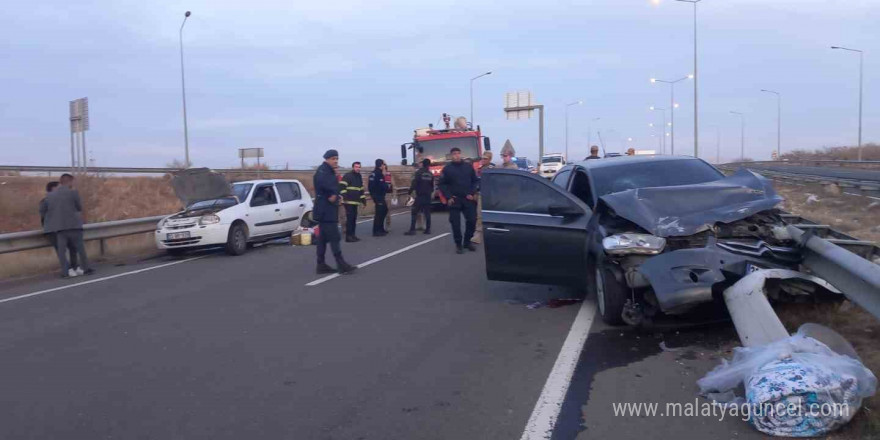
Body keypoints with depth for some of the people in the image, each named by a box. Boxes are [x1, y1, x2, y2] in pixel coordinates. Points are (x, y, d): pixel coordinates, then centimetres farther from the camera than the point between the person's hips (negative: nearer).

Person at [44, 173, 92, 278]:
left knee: (61, 249, 5)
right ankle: (85, 268, 12)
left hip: (57, 226, 3)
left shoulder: (49, 195, 8)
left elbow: (47, 210, 10)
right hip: (73, 225, -3)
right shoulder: (73, 192, -5)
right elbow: (79, 208, 2)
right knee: (80, 247, 7)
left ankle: (66, 271, 2)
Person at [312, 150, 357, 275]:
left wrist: (336, 195, 2)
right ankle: (341, 265, -8)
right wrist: (331, 196, -22)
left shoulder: (330, 172, 18)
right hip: (326, 211, -10)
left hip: (328, 211, 10)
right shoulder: (322, 170, -14)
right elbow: (322, 183, -34)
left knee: (323, 238, 11)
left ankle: (321, 265, 16)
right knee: (334, 237, -9)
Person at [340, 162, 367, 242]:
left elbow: (361, 189, 26)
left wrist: (363, 199, 22)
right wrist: (345, 196, -22)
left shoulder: (359, 177, 18)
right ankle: (348, 236, -7)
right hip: (348, 201, -8)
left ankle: (352, 235, 16)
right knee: (350, 218, -10)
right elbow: (342, 186, -15)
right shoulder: (347, 176, -8)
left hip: (355, 202, 8)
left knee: (354, 218, 9)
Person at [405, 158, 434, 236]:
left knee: (414, 212, -3)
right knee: (427, 213, 10)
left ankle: (412, 230, -8)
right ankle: (428, 229, 9)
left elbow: (414, 184, -16)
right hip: (428, 196, 5)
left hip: (419, 196, -5)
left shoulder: (418, 173, -10)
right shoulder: (430, 174, 7)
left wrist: (410, 192, -11)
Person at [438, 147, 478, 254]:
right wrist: (448, 197, -9)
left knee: (472, 220, -1)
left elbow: (475, 181, 10)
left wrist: (472, 193, -3)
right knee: (455, 223, -2)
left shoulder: (468, 166, 5)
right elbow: (442, 184, 1)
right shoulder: (447, 169, -1)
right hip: (454, 200, -2)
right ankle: (458, 244, 10)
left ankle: (467, 241, 17)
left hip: (468, 199, 2)